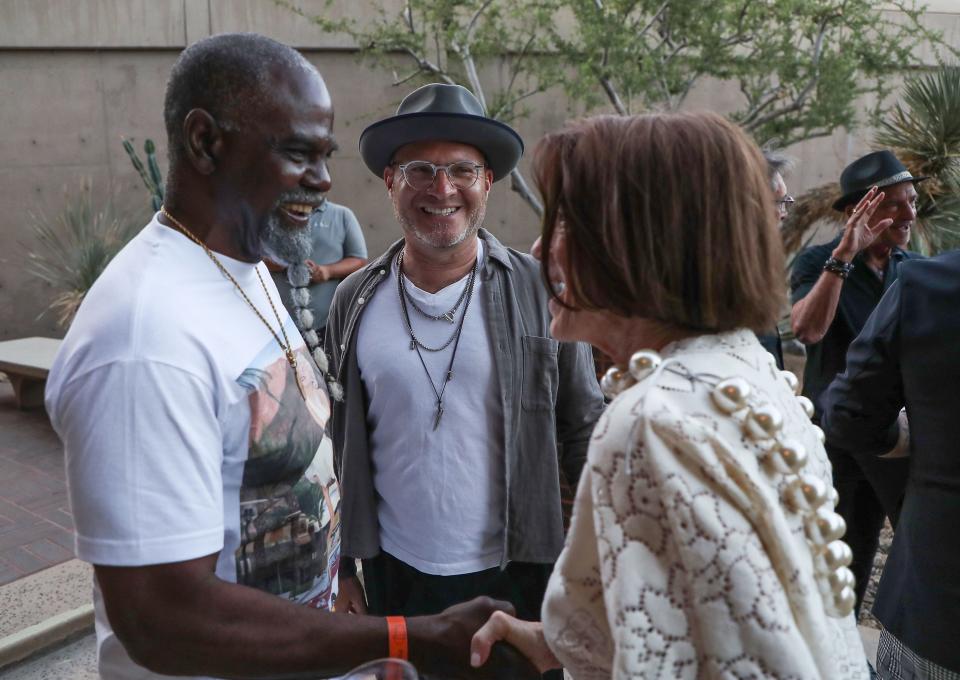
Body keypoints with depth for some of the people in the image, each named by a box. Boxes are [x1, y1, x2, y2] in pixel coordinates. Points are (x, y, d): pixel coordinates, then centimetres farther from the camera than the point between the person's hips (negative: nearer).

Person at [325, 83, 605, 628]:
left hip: (516, 570, -1)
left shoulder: (542, 292, -10)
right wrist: (341, 568, 7)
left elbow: (583, 434, -3)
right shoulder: (355, 300, -3)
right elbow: (340, 441, 5)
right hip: (393, 570, 2)